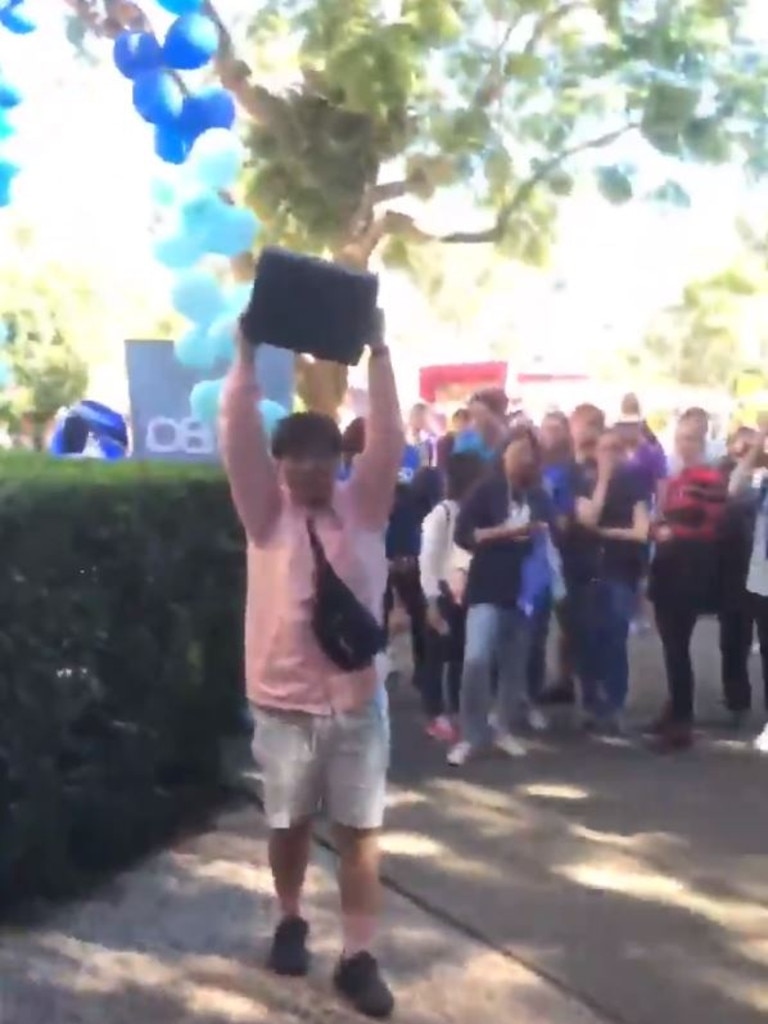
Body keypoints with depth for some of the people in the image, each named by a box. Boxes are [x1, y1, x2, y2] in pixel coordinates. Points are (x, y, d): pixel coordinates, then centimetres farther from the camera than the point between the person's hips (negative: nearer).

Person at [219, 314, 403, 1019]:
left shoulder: (365, 506, 1)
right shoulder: (266, 512, -1)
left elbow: (388, 437, -10)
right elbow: (238, 438, -12)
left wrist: (377, 352, -17)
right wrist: (248, 354, -19)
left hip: (357, 699, 0)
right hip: (284, 702, 0)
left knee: (359, 831, 5)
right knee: (289, 825, 16)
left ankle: (358, 956, 13)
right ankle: (290, 921, 39)